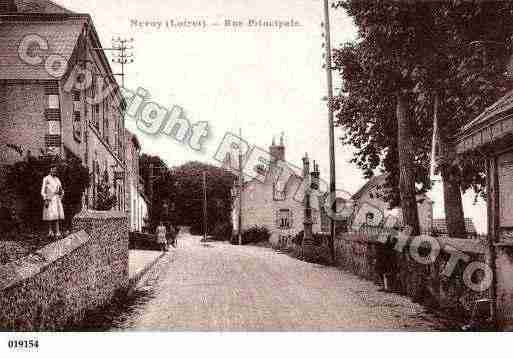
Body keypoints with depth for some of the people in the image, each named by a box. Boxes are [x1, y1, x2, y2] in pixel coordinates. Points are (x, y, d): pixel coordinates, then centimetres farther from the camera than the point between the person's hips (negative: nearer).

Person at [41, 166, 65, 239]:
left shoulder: (57, 179, 15)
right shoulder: (46, 179, -2)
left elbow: (61, 190, 21)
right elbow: (43, 191, -5)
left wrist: (61, 193, -2)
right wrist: (45, 200, -14)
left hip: (57, 199, 5)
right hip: (49, 199, -5)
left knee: (57, 216, -1)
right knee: (50, 216, -1)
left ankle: (57, 233, -3)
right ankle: (50, 232, 10)